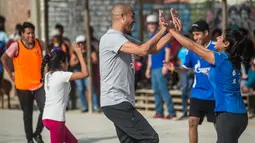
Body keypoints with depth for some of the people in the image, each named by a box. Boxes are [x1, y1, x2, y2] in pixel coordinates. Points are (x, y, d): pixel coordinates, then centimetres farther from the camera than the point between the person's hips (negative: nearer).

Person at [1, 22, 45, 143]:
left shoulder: (40, 43, -2)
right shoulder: (16, 46, -12)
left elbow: (45, 55, 21)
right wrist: (11, 75, 0)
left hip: (39, 84, 2)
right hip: (23, 86, -2)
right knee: (27, 114, 8)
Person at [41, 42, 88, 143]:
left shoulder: (48, 75, 11)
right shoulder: (61, 75, -12)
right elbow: (85, 73, -15)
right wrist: (79, 53, -7)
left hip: (48, 117, 10)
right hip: (55, 119, -10)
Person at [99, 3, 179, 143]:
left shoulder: (125, 38, 17)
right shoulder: (111, 37, -15)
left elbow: (152, 49, 20)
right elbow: (142, 50, -26)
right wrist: (161, 31, -14)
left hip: (120, 102, 10)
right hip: (116, 102, -10)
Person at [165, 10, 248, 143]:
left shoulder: (221, 58, -12)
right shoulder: (231, 59, 11)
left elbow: (192, 46, -8)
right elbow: (202, 48, 18)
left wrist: (170, 30, -1)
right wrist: (180, 32, 19)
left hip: (229, 115, -9)